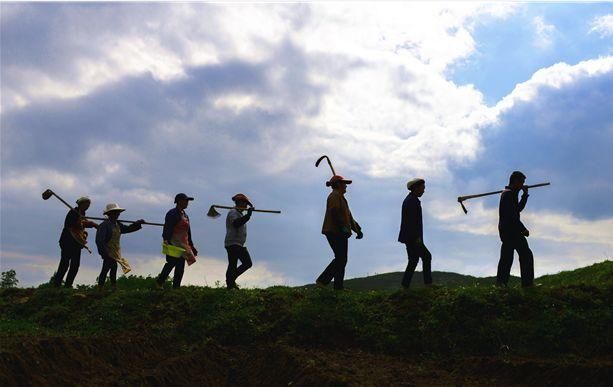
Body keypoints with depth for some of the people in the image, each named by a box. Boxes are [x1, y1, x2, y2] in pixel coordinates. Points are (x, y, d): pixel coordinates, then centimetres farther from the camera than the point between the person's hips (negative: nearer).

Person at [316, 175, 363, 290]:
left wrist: (357, 230, 20)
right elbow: (335, 214, -22)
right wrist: (343, 228, -27)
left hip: (340, 234, 10)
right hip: (335, 232, -10)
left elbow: (348, 216, 25)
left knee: (340, 259, 9)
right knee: (341, 259, -10)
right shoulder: (334, 196, -9)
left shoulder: (340, 197, 25)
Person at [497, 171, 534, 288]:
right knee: (526, 255, -7)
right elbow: (512, 215, -20)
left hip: (505, 230, 10)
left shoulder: (507, 193, 19)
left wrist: (525, 194, 17)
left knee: (506, 258, 10)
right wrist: (523, 229, -16)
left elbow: (518, 208, 25)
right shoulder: (509, 194, -12)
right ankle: (528, 283, -7)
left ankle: (501, 283, 8)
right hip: (511, 230, -10)